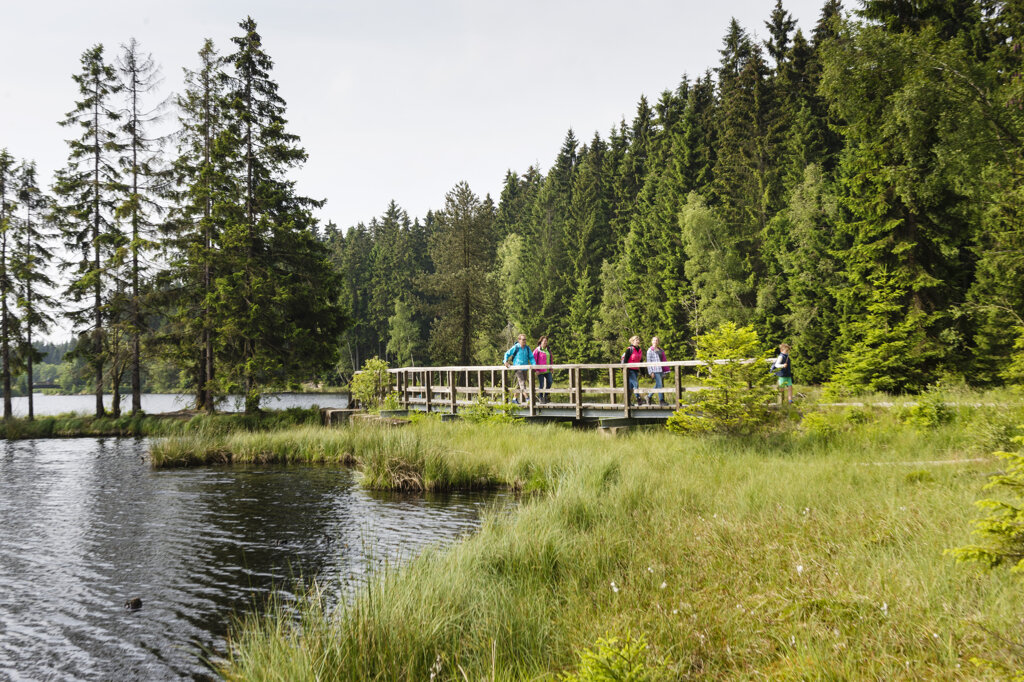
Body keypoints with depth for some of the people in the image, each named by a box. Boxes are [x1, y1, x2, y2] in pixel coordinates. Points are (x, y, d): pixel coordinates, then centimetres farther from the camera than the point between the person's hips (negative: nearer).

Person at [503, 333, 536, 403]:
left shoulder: (527, 348, 7)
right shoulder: (515, 347, -6)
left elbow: (531, 357, 8)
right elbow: (507, 354, 1)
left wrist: (534, 365, -7)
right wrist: (506, 362, -13)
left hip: (525, 368, 5)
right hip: (517, 367, -5)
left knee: (519, 384, 11)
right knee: (522, 383, -15)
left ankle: (514, 398, 21)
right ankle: (527, 398, -23)